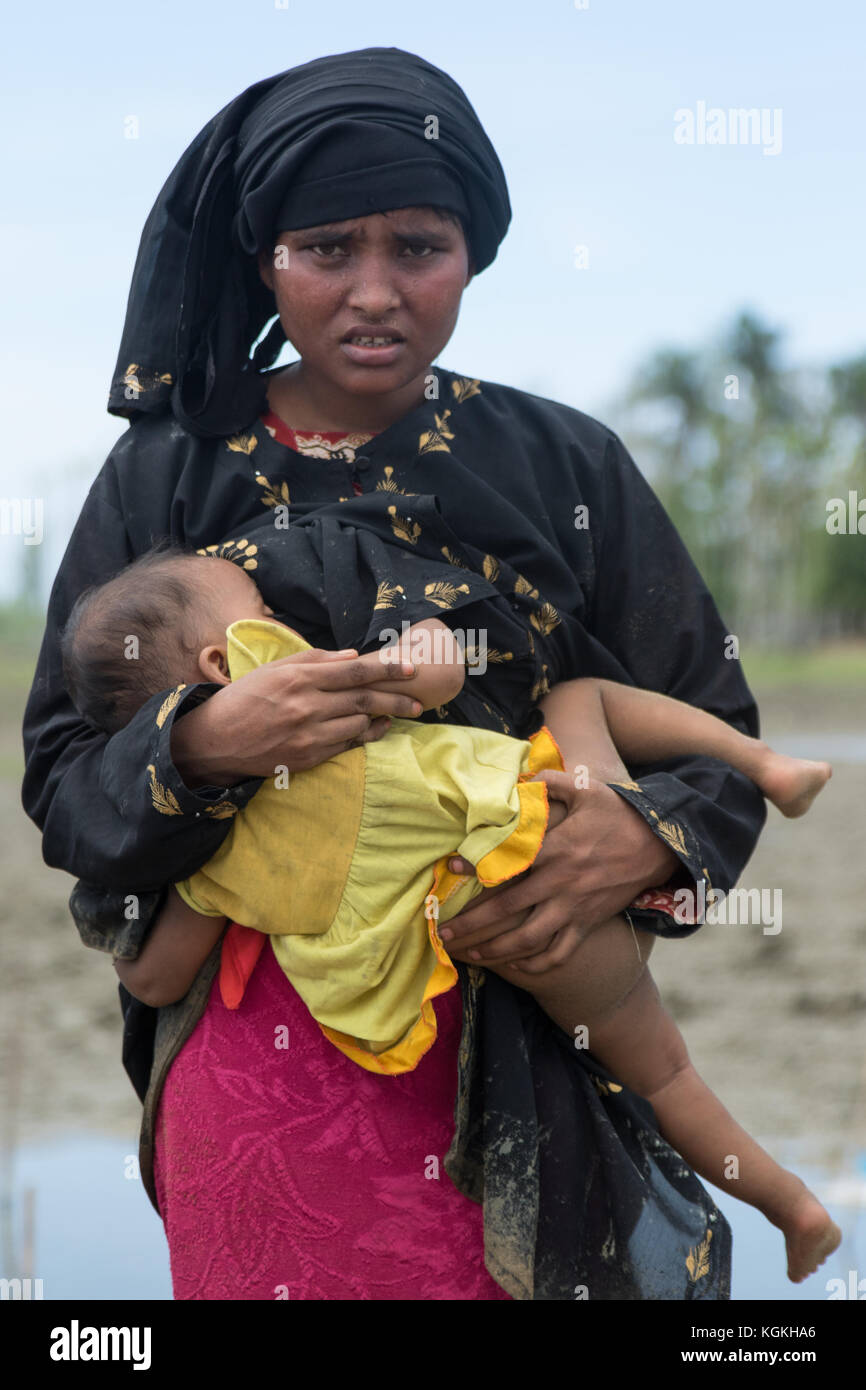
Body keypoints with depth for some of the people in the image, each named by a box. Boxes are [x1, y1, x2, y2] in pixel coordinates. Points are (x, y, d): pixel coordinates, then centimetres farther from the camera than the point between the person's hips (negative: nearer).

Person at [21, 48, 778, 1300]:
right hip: (245, 1048, 1)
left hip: (508, 1069, 0)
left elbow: (718, 750, 1)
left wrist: (640, 842, -21)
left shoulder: (569, 470, 0)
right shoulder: (165, 477, 1)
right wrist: (198, 746, -21)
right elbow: (60, 783, -1)